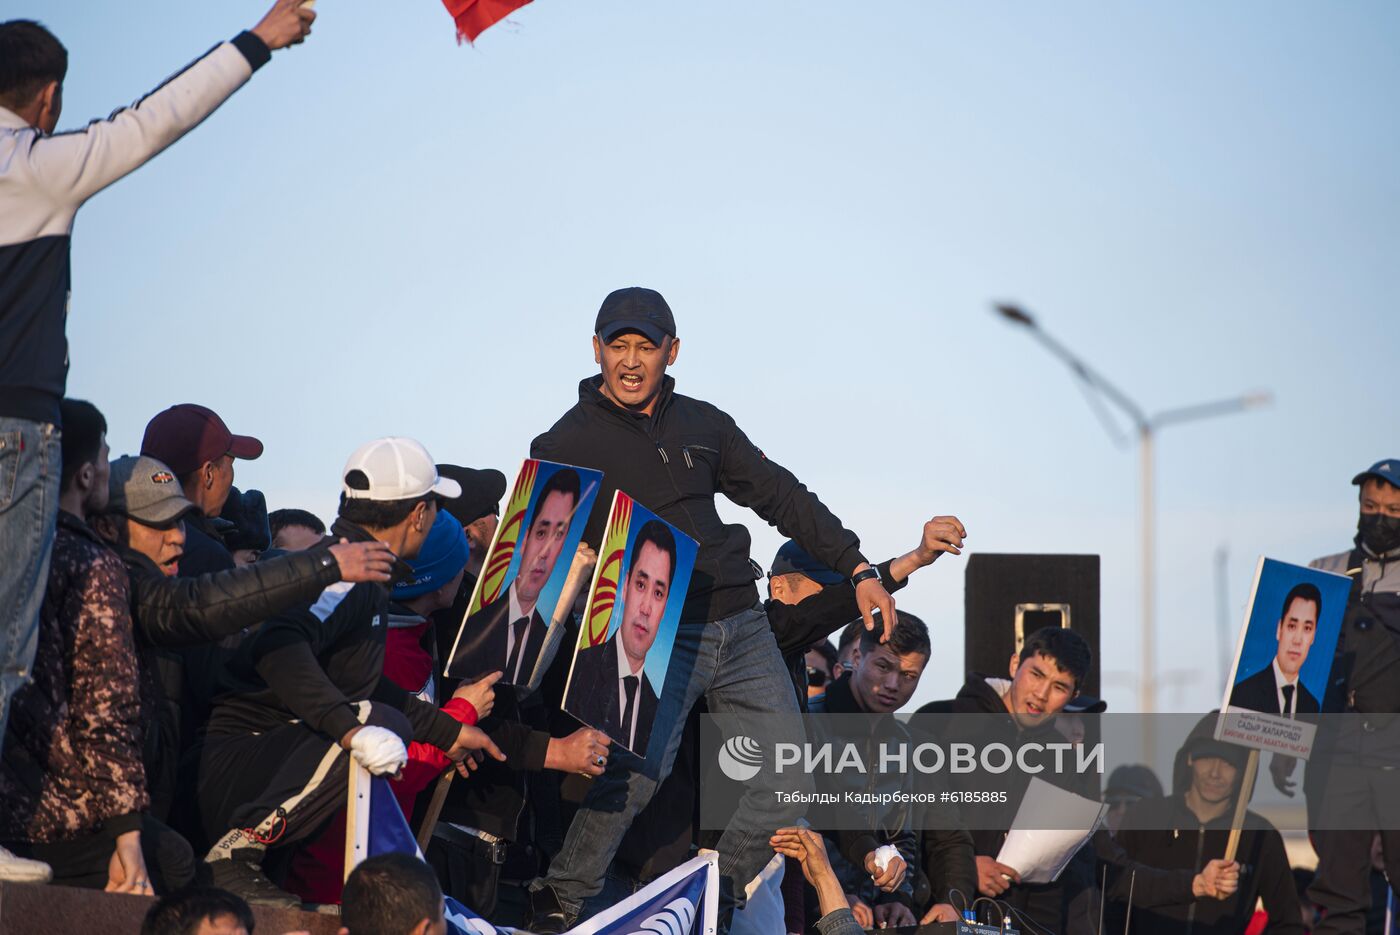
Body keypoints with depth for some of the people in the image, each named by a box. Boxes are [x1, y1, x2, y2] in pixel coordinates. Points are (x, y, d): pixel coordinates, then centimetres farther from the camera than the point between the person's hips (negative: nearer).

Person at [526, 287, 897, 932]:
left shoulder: (703, 426, 14)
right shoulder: (567, 445, 2)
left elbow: (780, 496, 20)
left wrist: (856, 568, 17)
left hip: (739, 624, 5)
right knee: (640, 767, -25)